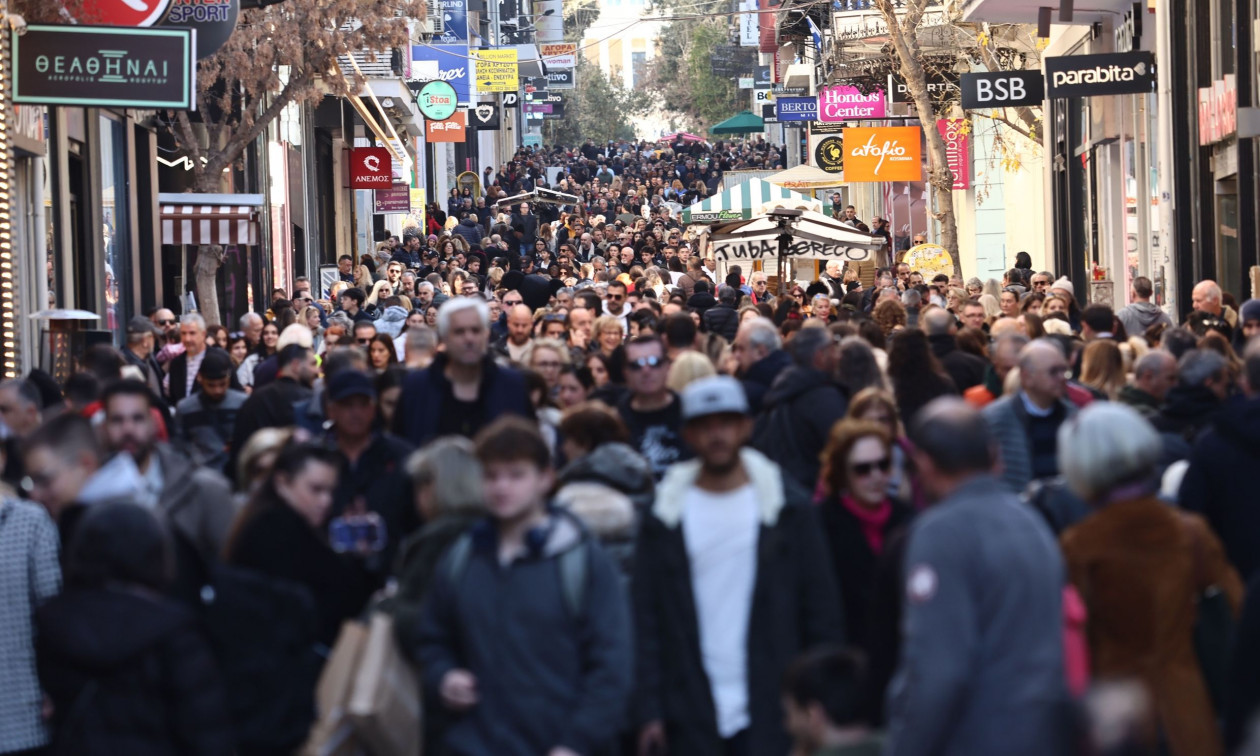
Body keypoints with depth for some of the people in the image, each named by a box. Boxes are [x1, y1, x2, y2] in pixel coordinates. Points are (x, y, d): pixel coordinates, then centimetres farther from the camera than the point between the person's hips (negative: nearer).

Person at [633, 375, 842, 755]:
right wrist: (649, 710, -5)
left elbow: (821, 611, 3)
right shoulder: (664, 517, 4)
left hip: (771, 719, -1)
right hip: (691, 723, 1)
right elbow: (646, 620, 2)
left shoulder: (790, 507, 3)